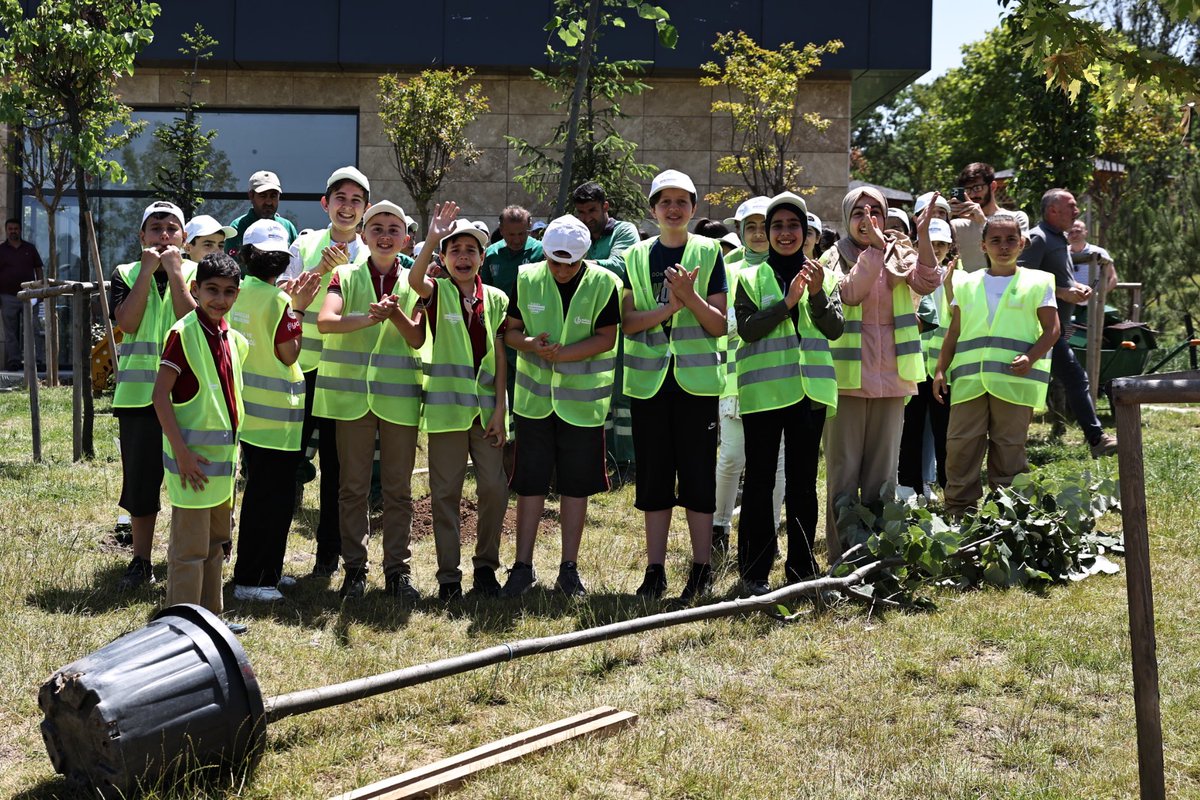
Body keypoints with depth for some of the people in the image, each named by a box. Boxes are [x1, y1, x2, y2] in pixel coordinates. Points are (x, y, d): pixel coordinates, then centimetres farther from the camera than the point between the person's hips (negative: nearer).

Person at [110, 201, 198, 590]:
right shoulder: (125, 275, 7)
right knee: (140, 478, 7)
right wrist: (148, 271, -11)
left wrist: (174, 272, -12)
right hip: (138, 393, 1)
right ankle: (141, 561, 17)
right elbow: (127, 322, -10)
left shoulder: (197, 274, 3)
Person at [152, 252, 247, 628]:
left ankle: (211, 619, 28)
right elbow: (160, 394, -16)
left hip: (223, 456, 8)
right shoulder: (184, 333, -13)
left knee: (216, 541, 17)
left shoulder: (231, 338, 9)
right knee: (190, 547, -3)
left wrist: (232, 448, 14)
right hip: (196, 457, -8)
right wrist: (181, 452, -20)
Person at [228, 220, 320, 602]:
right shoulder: (278, 301, -15)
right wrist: (298, 309, -7)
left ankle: (266, 571, 26)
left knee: (260, 493, 18)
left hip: (248, 407, 8)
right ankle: (251, 579, 2)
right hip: (274, 412, -8)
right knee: (273, 497, 0)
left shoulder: (237, 294, 5)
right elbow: (289, 355, -11)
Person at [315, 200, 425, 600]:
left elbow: (417, 339, -4)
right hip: (351, 393, -1)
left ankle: (397, 568, 12)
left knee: (398, 488, 5)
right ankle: (354, 567, 13)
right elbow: (324, 320, -13)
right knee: (353, 487, 5)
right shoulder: (345, 276, 6)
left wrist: (394, 313, -24)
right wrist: (367, 318, -31)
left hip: (399, 396, 1)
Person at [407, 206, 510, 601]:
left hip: (486, 406, 2)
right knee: (445, 492, 1)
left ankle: (486, 565, 15)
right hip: (446, 405, -2)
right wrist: (432, 239, -35)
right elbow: (414, 279, -23)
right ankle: (448, 575, 9)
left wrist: (500, 408, -1)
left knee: (494, 487, -2)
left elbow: (500, 357, 6)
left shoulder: (495, 299, 9)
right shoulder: (437, 292, 2)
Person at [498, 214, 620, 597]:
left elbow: (606, 338, -11)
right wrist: (531, 344, -19)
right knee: (530, 482, 4)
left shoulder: (603, 284, -8)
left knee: (576, 484, 6)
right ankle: (523, 565, 13)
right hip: (534, 396, 1)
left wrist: (561, 354, -22)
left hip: (582, 398, -1)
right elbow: (511, 330, 4)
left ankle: (569, 567, 16)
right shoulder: (527, 279, -1)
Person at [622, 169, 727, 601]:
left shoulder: (708, 253, 2)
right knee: (653, 476, 6)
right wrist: (667, 308, -18)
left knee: (698, 473, 0)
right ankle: (655, 571, 13)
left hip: (696, 379, -2)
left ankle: (701, 570, 7)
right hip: (649, 379, 2)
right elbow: (628, 321, -1)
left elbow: (719, 325, -2)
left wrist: (690, 296, -20)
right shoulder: (636, 256, 8)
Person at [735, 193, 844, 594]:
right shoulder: (751, 278, 5)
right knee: (760, 480, -1)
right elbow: (747, 328, -8)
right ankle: (754, 571, 3)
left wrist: (817, 295, -16)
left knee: (803, 480, 7)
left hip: (809, 390, 2)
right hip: (763, 390, -2)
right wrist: (787, 302, -17)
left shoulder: (822, 276, 12)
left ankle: (801, 568, 15)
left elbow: (834, 329, 0)